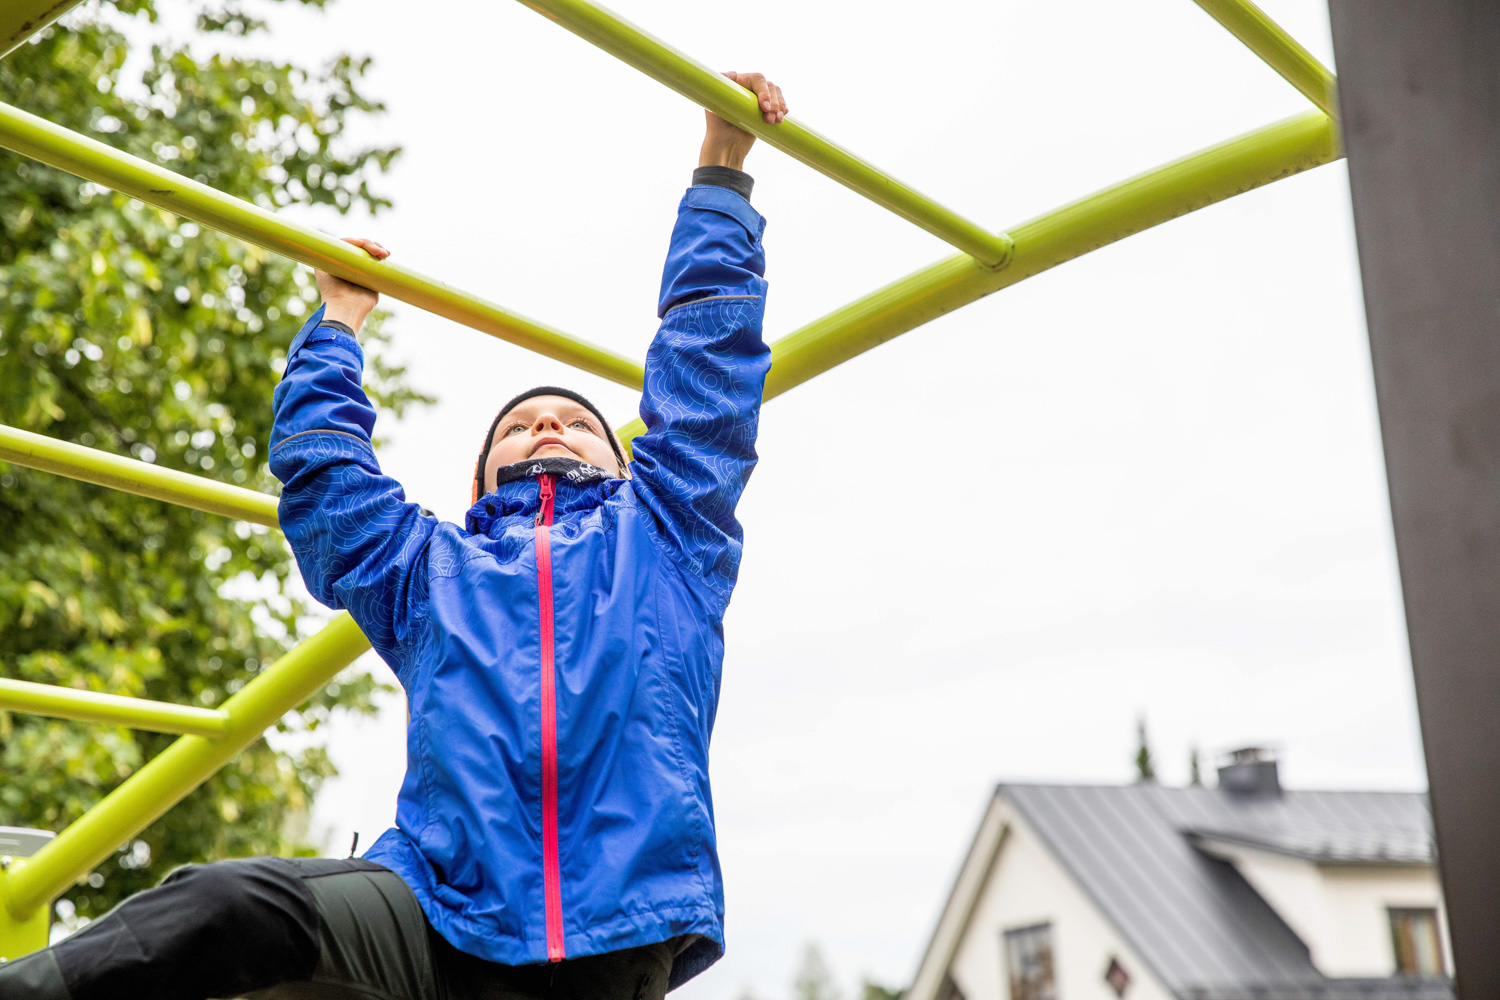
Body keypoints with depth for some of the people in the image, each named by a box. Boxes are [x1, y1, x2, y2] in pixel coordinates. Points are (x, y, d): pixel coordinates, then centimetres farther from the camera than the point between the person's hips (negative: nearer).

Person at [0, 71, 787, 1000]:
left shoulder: (661, 537, 25)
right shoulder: (432, 567, 28)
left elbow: (710, 363, 26)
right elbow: (319, 470, 33)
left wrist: (721, 170, 31)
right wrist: (341, 317, 43)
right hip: (443, 919, 0)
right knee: (230, 906, -28)